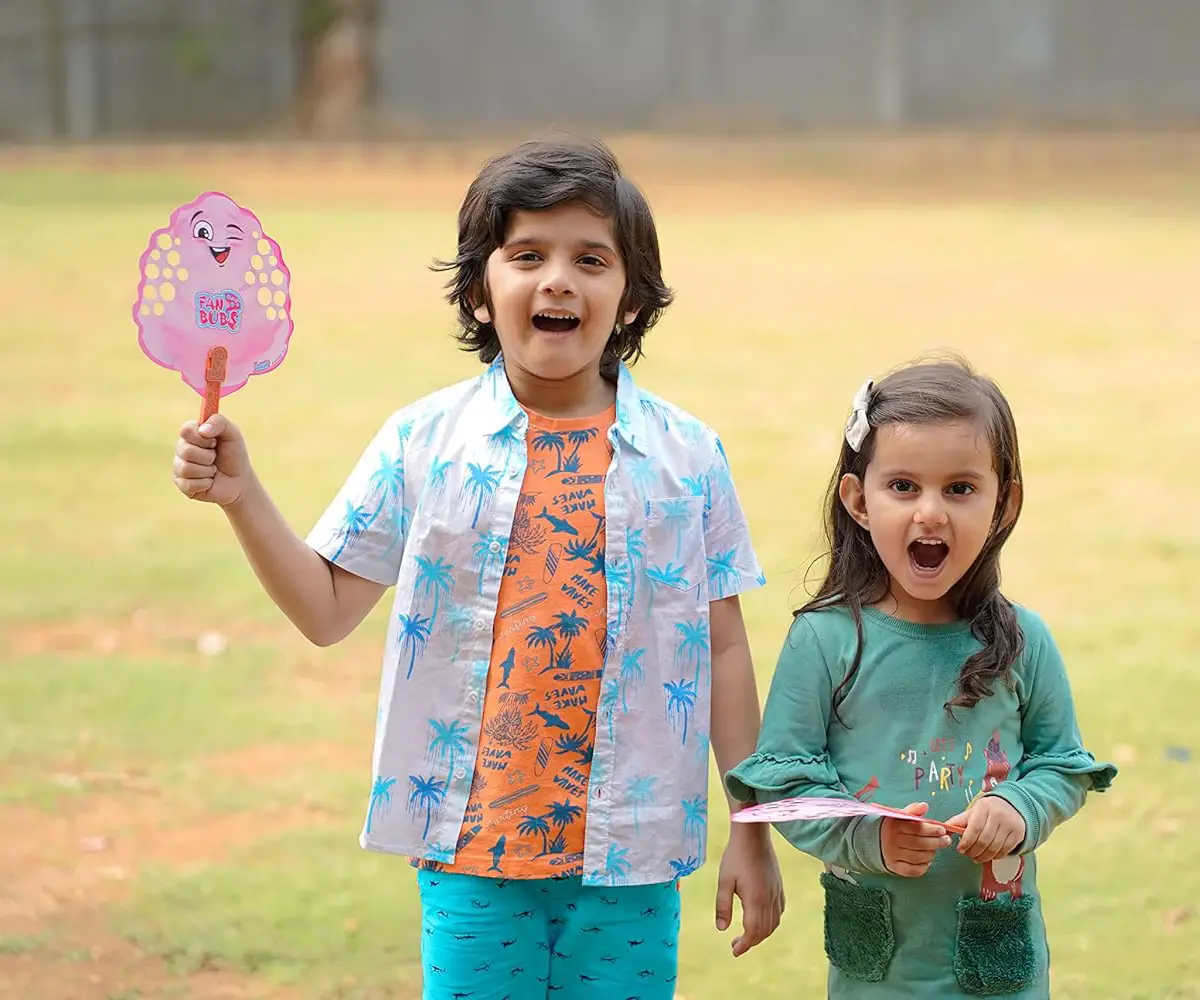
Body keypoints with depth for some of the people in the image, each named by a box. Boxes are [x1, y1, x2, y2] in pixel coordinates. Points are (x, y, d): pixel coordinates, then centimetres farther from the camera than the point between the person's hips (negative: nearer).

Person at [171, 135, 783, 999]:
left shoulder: (686, 455, 0)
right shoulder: (424, 442, 0)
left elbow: (721, 646, 4)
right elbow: (328, 611, 3)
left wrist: (753, 831, 4)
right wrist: (242, 498, -11)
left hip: (630, 857, 0)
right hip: (472, 845, 0)